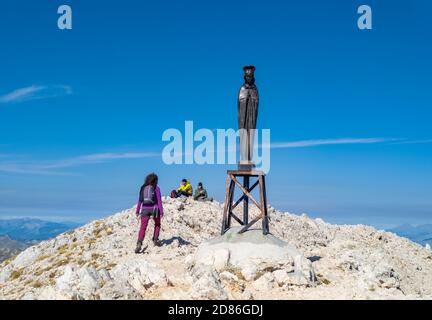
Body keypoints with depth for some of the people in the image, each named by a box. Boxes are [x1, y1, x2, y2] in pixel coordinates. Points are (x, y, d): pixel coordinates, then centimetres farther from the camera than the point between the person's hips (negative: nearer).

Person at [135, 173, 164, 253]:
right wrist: (161, 212, -6)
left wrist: (137, 212, 11)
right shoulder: (156, 188, 0)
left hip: (145, 209, 2)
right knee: (157, 225, 24)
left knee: (143, 227, -4)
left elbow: (140, 200, 8)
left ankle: (139, 243, -20)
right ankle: (155, 240, 21)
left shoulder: (143, 188, 10)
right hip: (154, 208, -2)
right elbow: (159, 200, -6)